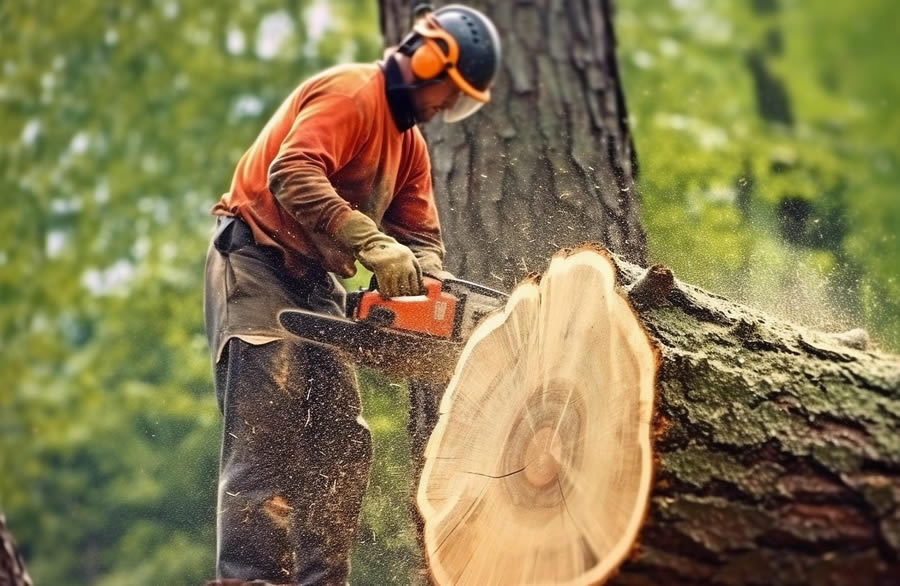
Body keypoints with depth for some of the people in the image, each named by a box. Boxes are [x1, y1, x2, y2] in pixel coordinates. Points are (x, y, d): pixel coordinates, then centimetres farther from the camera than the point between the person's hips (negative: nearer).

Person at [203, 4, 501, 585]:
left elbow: (422, 236, 8)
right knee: (268, 433, -19)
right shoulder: (350, 93, -14)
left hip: (314, 282, 9)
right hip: (256, 265, -9)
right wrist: (373, 245, -35)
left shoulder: (410, 143, 15)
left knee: (343, 440, 2)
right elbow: (293, 175, -29)